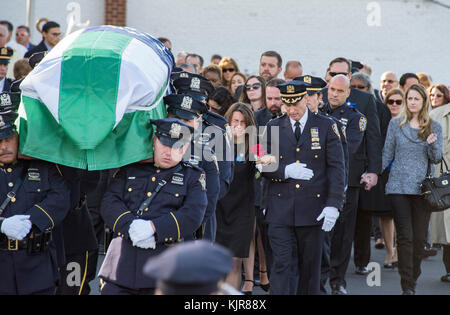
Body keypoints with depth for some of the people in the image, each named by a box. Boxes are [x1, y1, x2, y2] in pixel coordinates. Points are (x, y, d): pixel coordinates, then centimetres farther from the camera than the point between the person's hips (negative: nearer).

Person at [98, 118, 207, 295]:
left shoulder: (193, 177, 12)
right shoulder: (130, 169, 16)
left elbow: (193, 215, -4)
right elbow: (109, 203, 5)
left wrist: (153, 228, -15)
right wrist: (130, 226, -14)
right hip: (122, 259, 1)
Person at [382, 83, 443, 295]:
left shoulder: (434, 127, 8)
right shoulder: (396, 123, 7)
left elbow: (436, 159, 6)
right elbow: (387, 154, 10)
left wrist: (432, 144, -13)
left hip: (422, 187, 1)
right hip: (399, 186, -1)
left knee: (420, 237, 3)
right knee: (405, 236, -6)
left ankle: (413, 279, 20)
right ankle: (407, 286, -5)